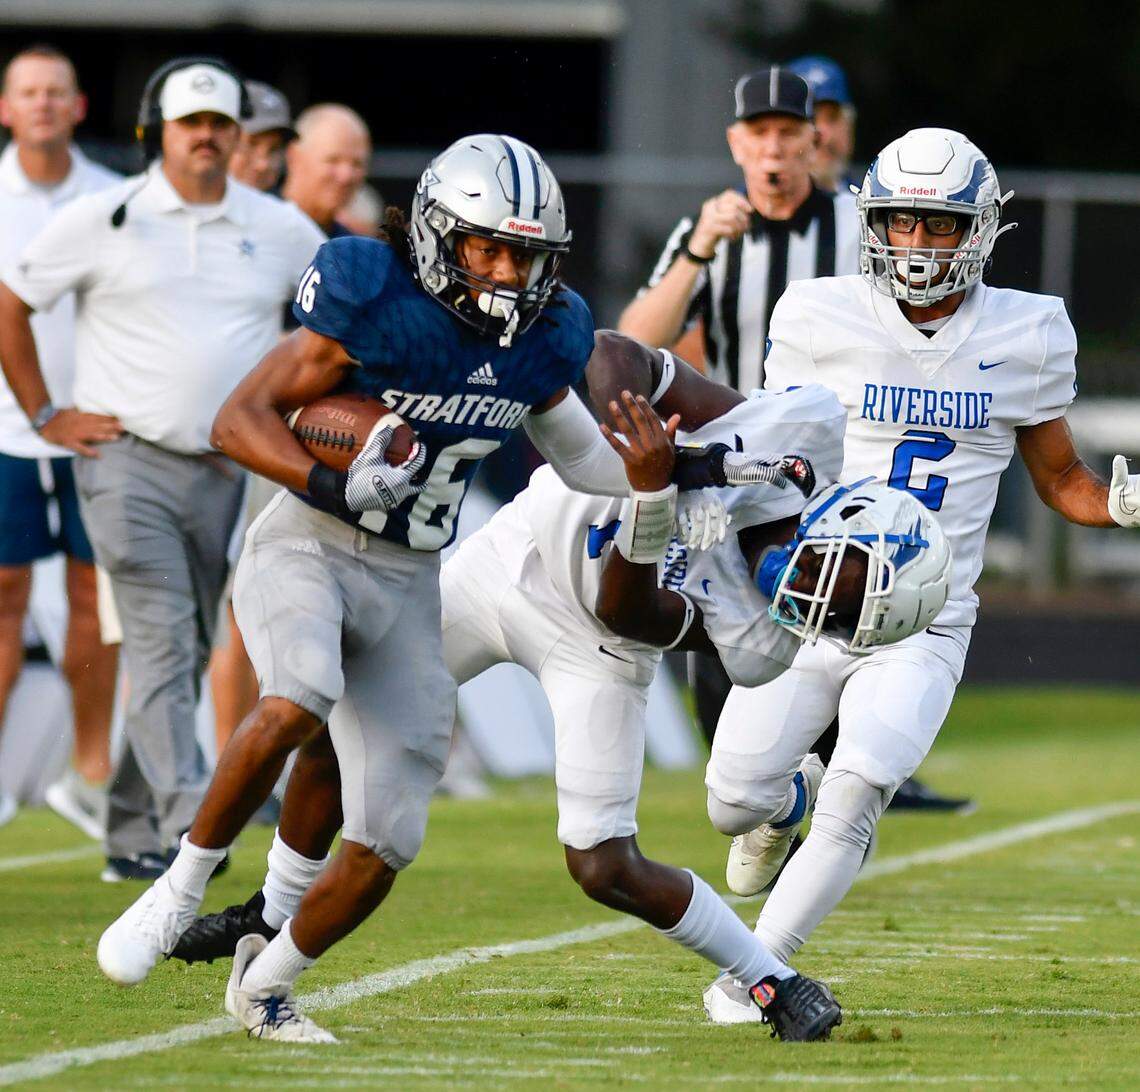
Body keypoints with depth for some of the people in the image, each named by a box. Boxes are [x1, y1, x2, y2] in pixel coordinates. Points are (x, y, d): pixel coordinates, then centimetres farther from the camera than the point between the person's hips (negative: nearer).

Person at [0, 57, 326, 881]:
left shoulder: (282, 232, 9)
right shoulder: (105, 219, 0)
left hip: (225, 471, 4)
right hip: (127, 461, -4)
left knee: (188, 652, 6)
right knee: (161, 636, -16)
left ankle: (134, 834, 15)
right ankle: (187, 816, -26)